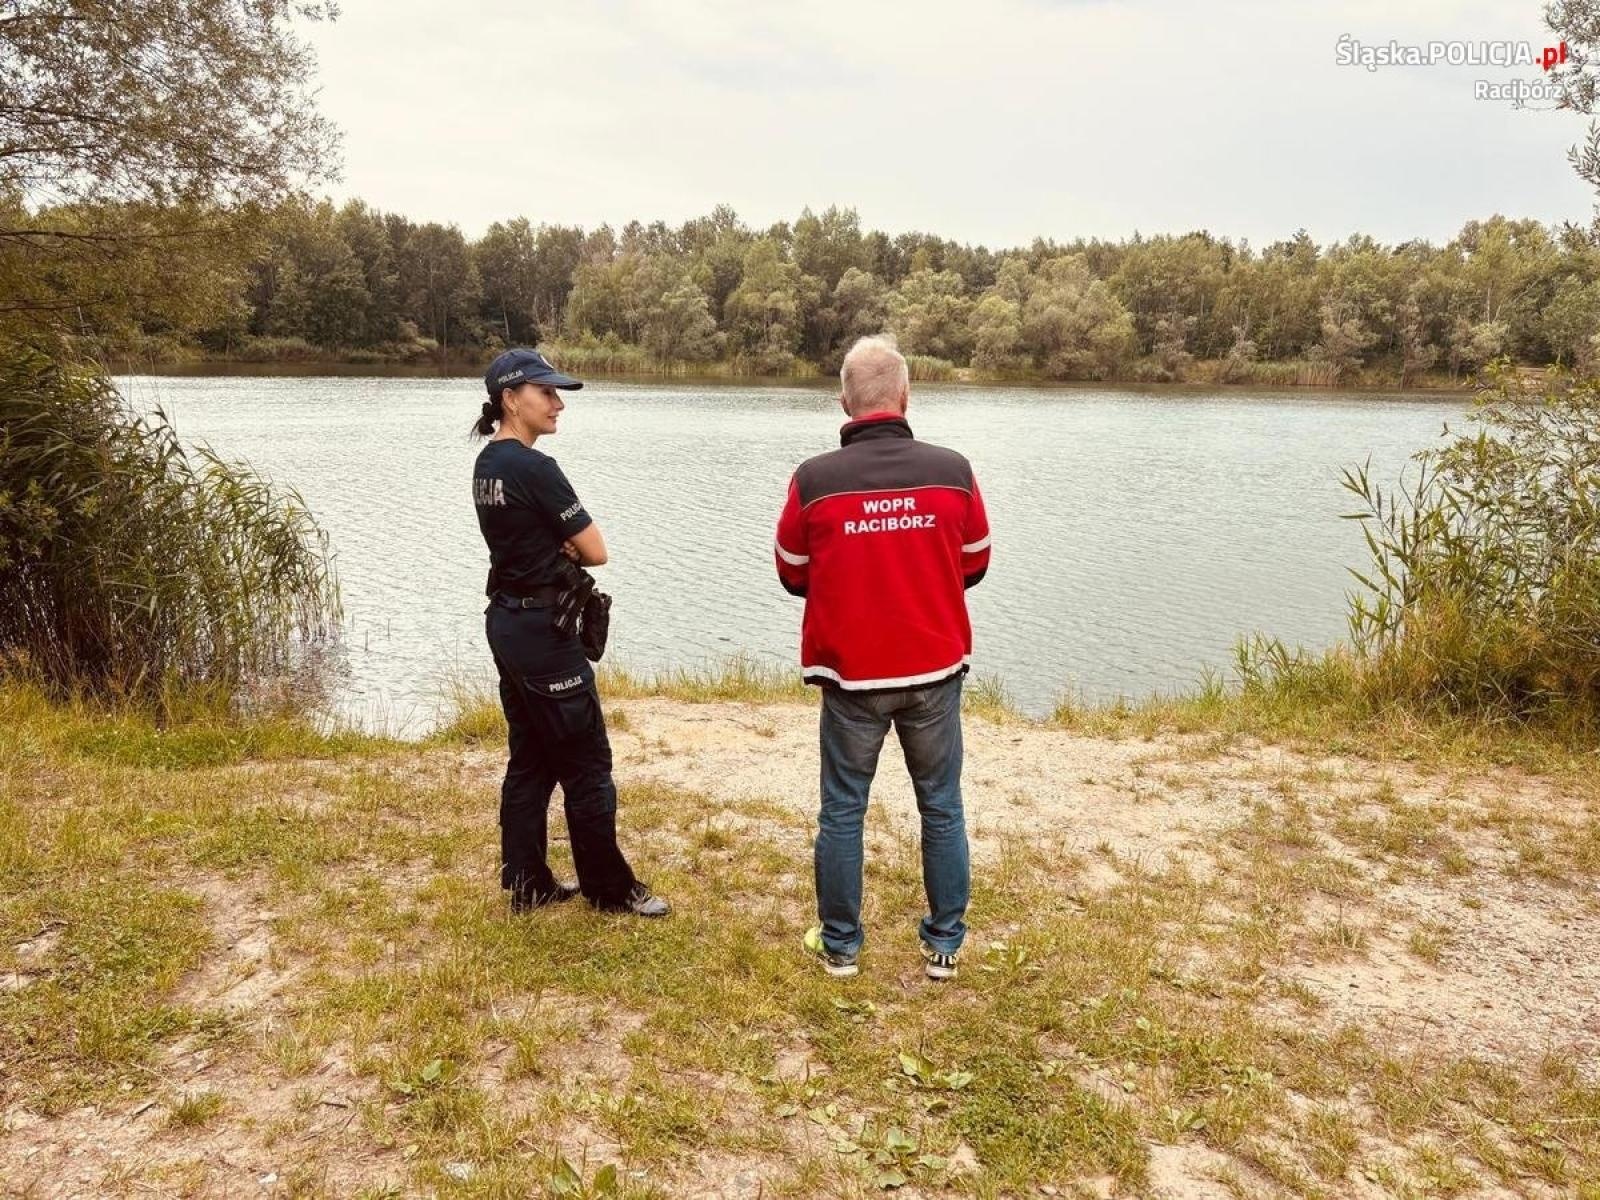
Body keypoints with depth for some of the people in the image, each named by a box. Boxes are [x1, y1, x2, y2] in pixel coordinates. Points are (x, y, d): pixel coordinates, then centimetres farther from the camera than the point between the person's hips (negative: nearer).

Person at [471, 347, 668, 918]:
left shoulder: (487, 464, 9)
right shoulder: (535, 468, -19)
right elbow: (595, 551, -15)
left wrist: (559, 546, -3)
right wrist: (569, 547, 5)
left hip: (505, 620, 10)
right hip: (543, 629, -10)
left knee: (530, 760, 16)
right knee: (588, 763, 2)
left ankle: (527, 884, 24)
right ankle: (611, 889, 14)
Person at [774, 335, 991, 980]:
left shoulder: (813, 479, -11)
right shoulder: (952, 470, -8)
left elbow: (793, 575, 2)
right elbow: (975, 565, 5)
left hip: (850, 674, -1)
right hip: (935, 671, 1)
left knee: (842, 812, 13)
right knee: (942, 809, 15)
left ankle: (839, 944, 26)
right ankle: (944, 945, 25)